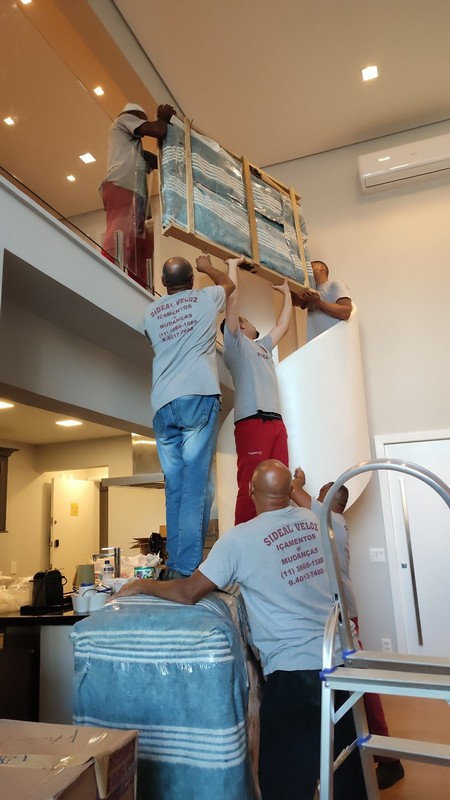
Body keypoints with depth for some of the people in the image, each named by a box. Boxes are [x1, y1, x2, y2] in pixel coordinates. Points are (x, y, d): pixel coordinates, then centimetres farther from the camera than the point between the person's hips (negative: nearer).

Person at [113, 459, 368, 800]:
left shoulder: (240, 538, -14)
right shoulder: (319, 521, 1)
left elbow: (189, 592, -11)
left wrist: (143, 585, 5)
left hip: (295, 671, -5)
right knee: (348, 771, 22)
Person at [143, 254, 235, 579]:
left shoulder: (151, 312, 19)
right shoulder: (205, 298, 12)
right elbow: (228, 283, 33)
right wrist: (208, 267, 51)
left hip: (163, 404, 4)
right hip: (198, 397, -4)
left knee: (175, 487, 7)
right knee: (196, 483, -8)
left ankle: (174, 564, 9)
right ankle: (188, 567, -12)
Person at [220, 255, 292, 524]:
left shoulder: (262, 347, 32)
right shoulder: (236, 343, 11)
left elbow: (283, 326, 42)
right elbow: (232, 299, 2)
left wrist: (287, 293, 49)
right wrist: (233, 265, 12)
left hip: (276, 423, 8)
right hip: (252, 422, -8)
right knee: (250, 489, -14)